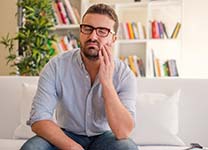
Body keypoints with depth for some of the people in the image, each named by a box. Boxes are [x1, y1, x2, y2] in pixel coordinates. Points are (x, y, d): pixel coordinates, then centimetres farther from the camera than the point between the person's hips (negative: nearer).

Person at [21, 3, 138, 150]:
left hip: (103, 137, 0)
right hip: (66, 136, 0)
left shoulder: (124, 74, -15)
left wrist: (106, 82, -31)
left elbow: (123, 132, -25)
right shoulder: (57, 66, -15)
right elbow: (38, 120, -19)